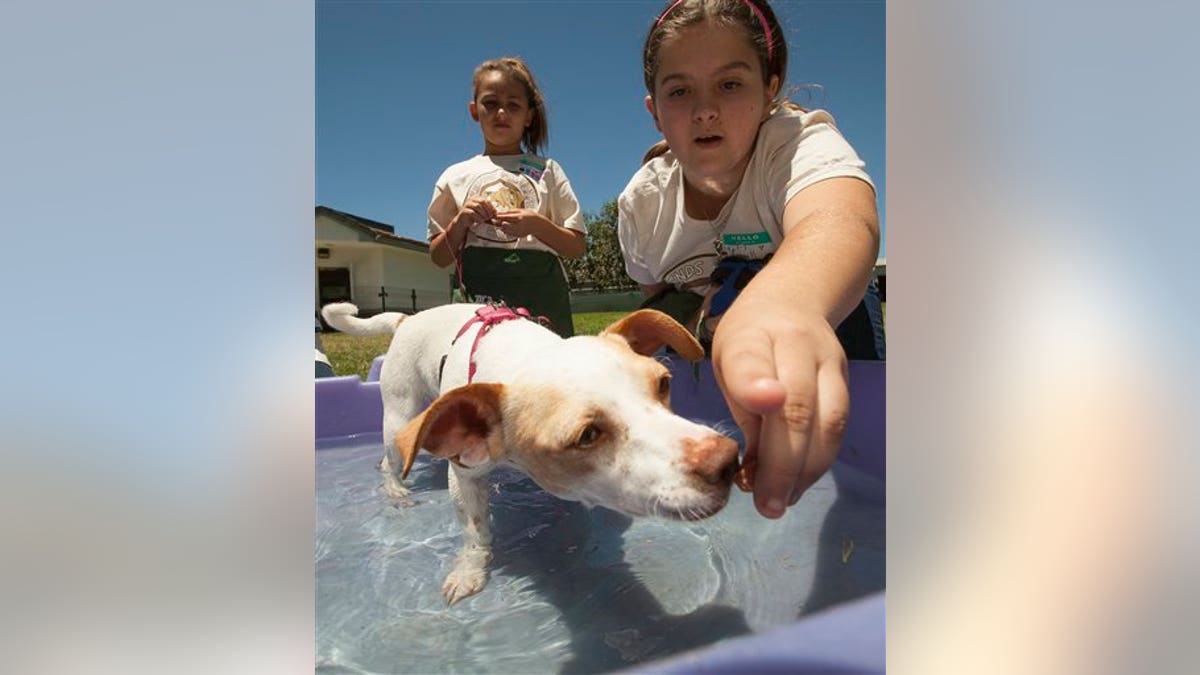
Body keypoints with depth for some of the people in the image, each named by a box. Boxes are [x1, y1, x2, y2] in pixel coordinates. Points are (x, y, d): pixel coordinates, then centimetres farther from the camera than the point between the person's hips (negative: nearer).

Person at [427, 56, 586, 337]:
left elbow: (576, 247, 7)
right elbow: (439, 257, 13)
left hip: (543, 302, 0)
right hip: (479, 301, 0)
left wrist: (537, 225, -10)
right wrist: (461, 222, -5)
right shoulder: (456, 176, 13)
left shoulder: (546, 170, 11)